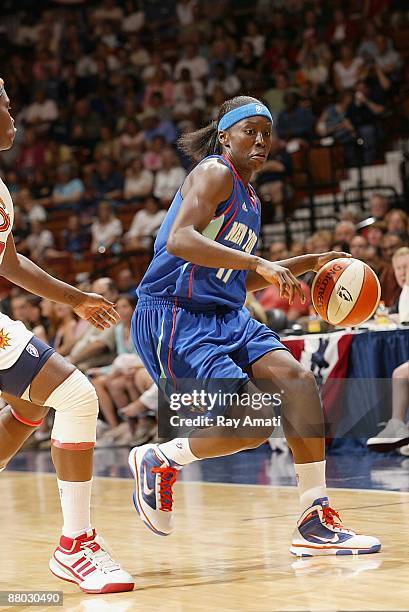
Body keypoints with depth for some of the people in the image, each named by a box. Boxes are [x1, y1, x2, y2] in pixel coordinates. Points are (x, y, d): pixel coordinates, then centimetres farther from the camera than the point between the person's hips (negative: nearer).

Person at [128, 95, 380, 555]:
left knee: (297, 380, -14)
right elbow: (179, 240, -25)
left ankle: (315, 523, -11)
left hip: (225, 317, 9)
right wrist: (258, 262, -31)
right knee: (254, 423, -19)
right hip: (173, 319, -8)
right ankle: (158, 460, 8)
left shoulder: (248, 199, 20)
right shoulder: (214, 173, -8)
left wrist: (311, 263, 24)